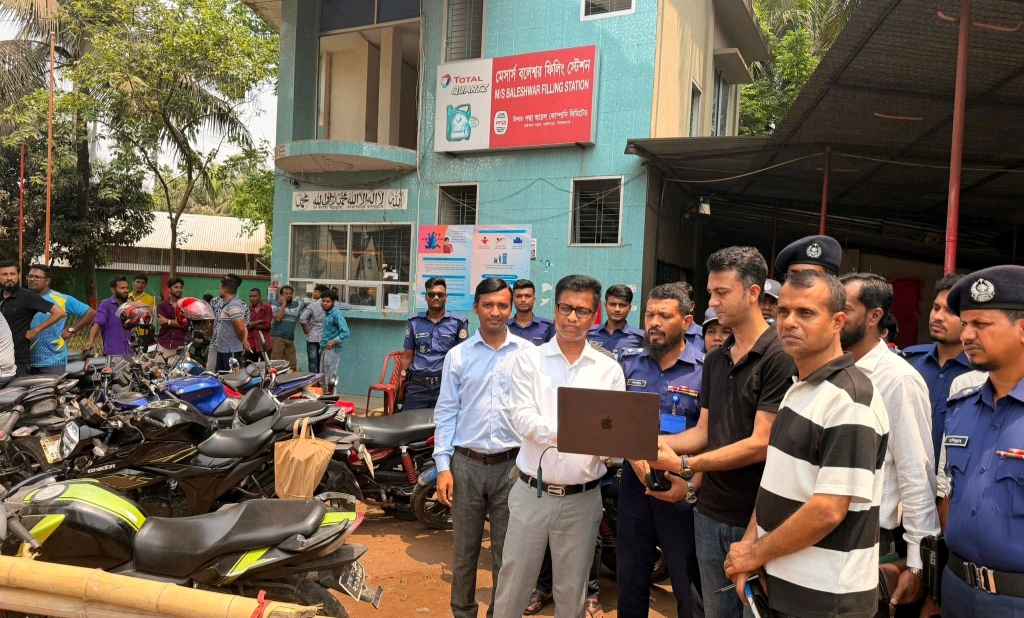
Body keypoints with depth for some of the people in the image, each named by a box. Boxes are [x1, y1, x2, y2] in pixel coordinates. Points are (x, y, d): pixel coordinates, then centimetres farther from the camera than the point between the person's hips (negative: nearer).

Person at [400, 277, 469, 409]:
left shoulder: (458, 323, 1)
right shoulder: (414, 322, 9)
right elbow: (407, 356, 13)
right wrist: (402, 383, 9)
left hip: (446, 385, -2)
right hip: (416, 385, 2)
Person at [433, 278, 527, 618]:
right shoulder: (457, 355, 3)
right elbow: (445, 412, 3)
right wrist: (443, 466, -3)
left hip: (512, 465, -1)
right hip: (466, 463, 1)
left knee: (507, 552, 10)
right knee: (464, 549, 13)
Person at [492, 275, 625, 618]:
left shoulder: (609, 369, 2)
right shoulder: (529, 359, -1)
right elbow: (522, 418, -13)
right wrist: (563, 431, -30)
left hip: (582, 498, 1)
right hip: (531, 492, 0)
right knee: (512, 585, 12)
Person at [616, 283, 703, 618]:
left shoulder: (705, 370, -9)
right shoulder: (629, 363, 4)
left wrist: (692, 487, -23)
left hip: (682, 490, -3)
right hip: (634, 484, 4)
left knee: (689, 588, 11)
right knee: (630, 580, 19)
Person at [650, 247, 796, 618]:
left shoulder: (780, 356, -15)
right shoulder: (714, 360, 10)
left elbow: (761, 445, -19)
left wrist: (685, 465, -19)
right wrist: (657, 441, -5)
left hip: (757, 518, -7)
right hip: (710, 514, 7)